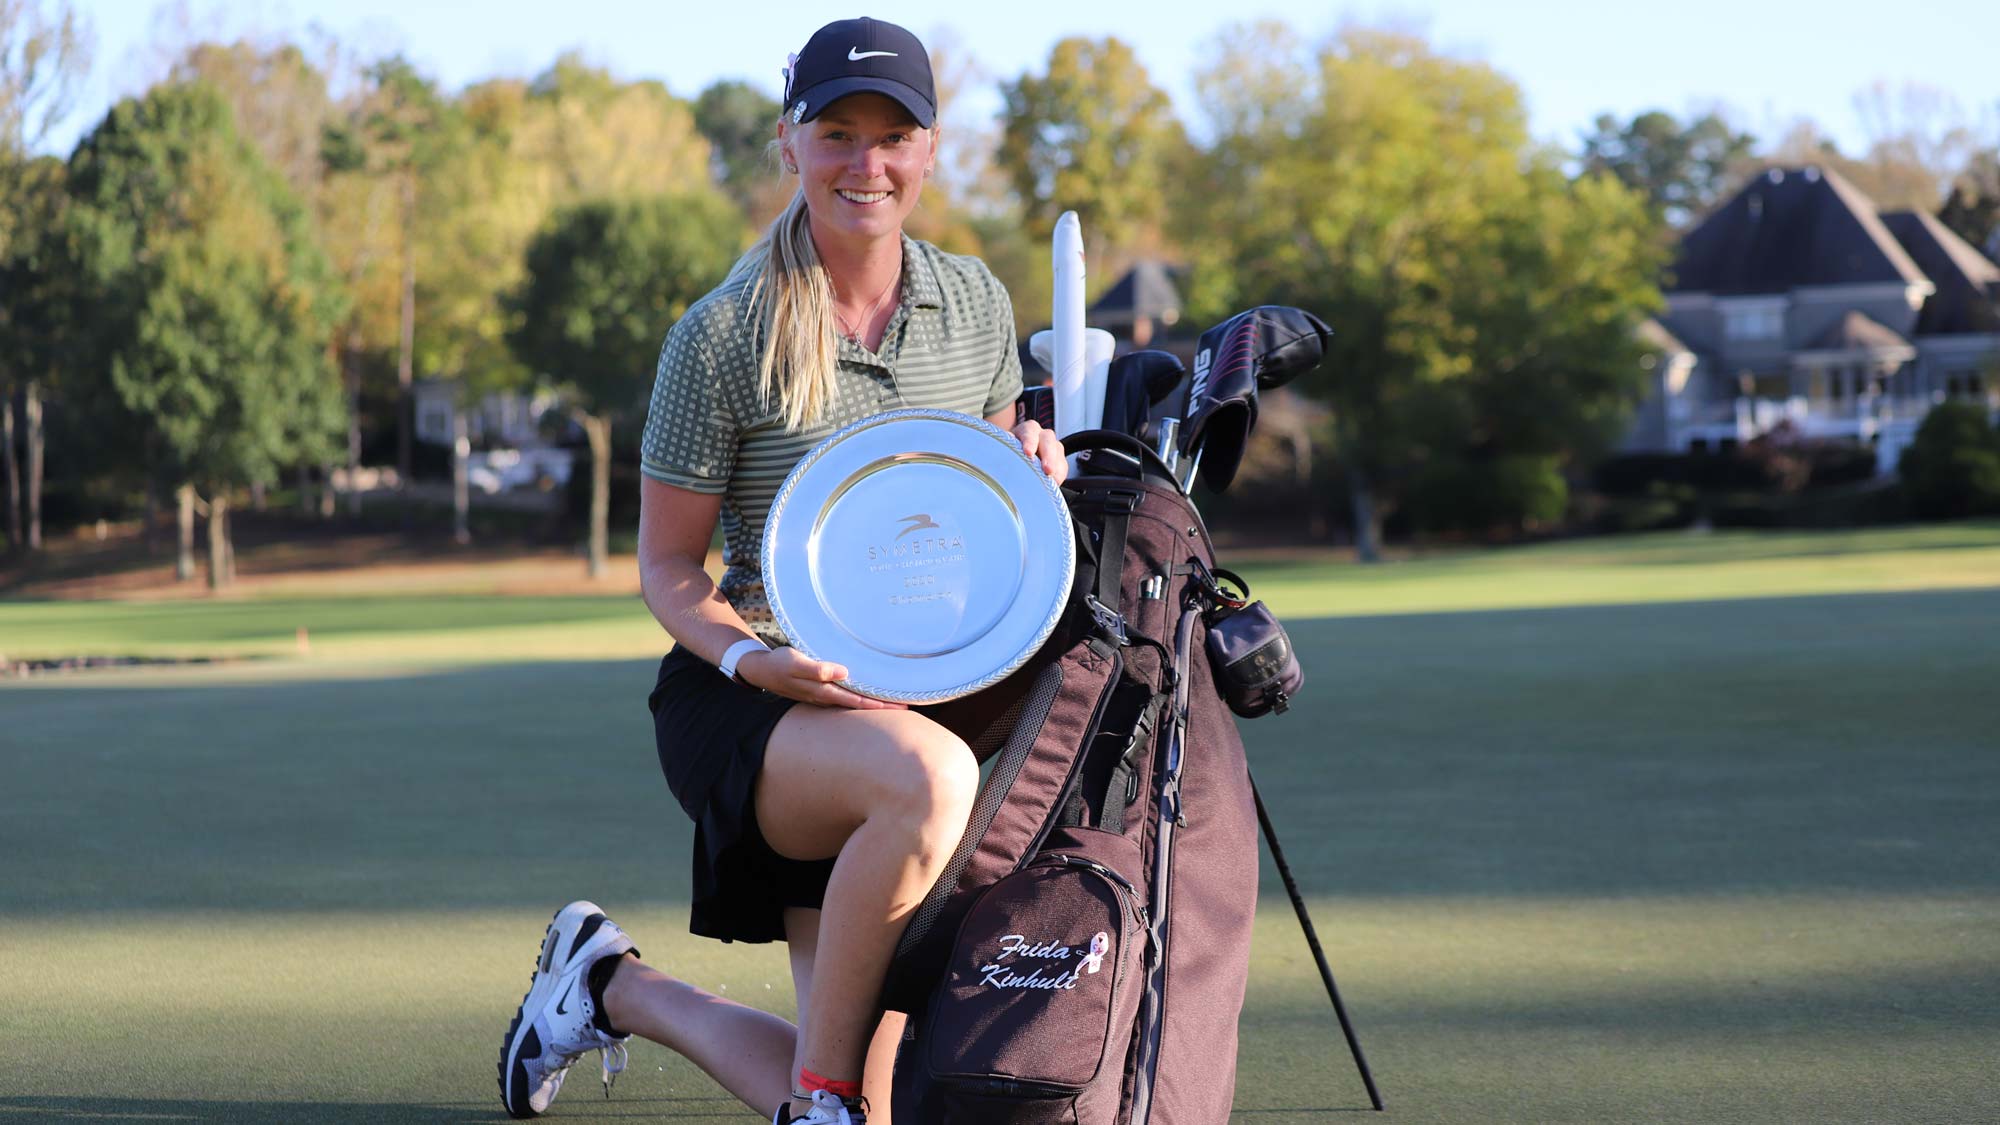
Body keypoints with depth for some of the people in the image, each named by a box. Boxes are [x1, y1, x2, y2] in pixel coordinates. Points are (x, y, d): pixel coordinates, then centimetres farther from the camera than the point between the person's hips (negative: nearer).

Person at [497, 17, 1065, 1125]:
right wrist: (748, 659, -25)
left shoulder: (976, 302, 3)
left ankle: (613, 985, 29)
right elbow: (666, 565, -6)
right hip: (746, 704, -5)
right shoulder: (723, 336, -11)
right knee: (930, 776, -41)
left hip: (919, 690, 5)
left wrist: (1029, 465, -5)